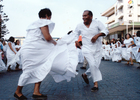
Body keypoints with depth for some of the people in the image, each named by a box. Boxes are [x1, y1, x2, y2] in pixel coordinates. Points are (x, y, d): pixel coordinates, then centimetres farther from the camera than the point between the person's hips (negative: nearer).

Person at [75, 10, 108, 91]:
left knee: (96, 66, 4)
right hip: (87, 49, -1)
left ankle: (85, 74, 32)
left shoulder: (97, 23, -4)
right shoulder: (80, 26, 0)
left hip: (97, 49, 1)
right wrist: (76, 42, -2)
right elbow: (75, 35, 15)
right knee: (93, 65, -16)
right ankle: (96, 84, -1)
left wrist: (97, 35, -24)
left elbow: (106, 31, -9)